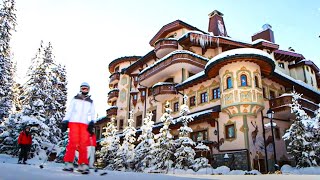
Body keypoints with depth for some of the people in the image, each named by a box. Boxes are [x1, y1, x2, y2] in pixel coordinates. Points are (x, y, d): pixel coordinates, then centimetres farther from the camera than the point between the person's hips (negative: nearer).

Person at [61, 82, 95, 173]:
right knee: (73, 142, -12)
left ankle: (83, 165, -8)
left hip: (85, 124, 1)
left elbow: (92, 114, 10)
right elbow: (69, 110, 10)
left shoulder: (91, 102, 19)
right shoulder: (75, 99, 15)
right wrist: (65, 121, -1)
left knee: (83, 144, -8)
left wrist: (91, 123, -6)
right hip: (74, 122, -1)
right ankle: (68, 163, -10)